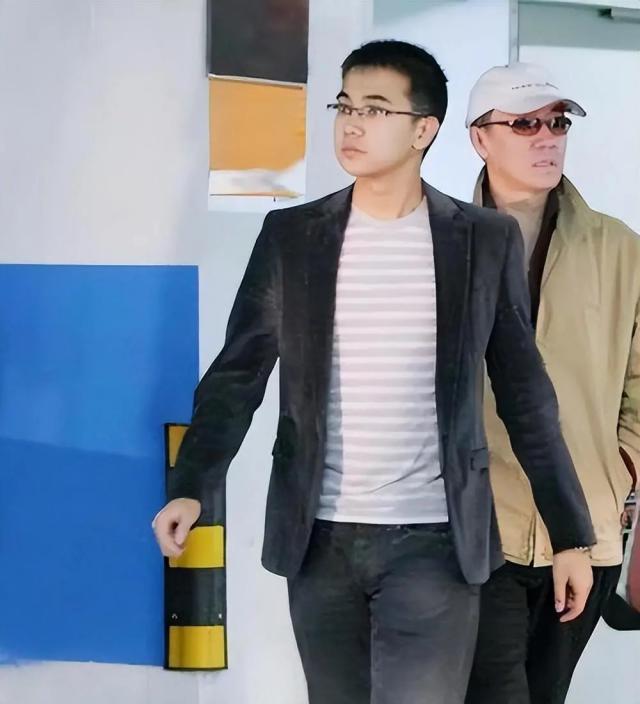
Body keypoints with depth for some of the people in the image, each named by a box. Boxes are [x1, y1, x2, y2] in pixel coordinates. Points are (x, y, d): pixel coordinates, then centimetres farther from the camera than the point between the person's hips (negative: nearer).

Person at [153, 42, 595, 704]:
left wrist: (571, 534, 3)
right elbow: (237, 374, 2)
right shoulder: (290, 234, 3)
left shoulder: (486, 240, 0)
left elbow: (525, 395, 4)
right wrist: (190, 488, -13)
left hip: (436, 540, -2)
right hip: (319, 539, 2)